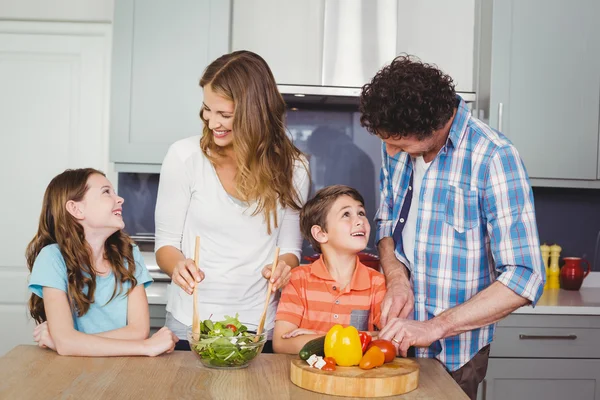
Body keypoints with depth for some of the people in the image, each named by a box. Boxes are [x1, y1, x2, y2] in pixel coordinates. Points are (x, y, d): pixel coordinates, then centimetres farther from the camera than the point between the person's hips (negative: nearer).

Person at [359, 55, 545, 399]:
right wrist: (397, 280, -9)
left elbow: (523, 279, -23)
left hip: (454, 355, -5)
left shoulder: (494, 158, -21)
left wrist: (434, 327, -26)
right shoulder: (395, 144, -2)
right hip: (398, 342, 5)